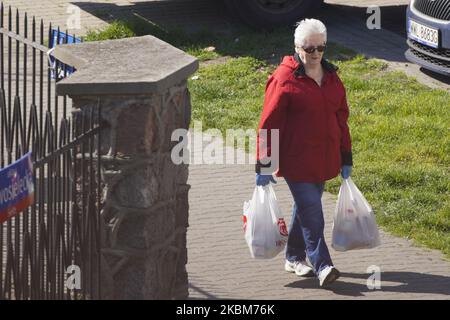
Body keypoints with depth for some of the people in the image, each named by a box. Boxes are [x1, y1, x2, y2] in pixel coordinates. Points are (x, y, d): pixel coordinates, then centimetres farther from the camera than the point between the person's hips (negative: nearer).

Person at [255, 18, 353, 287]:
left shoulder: (331, 78, 9)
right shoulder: (284, 79, -12)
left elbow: (341, 119, 16)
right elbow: (269, 123, -10)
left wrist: (346, 158, 16)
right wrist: (264, 164, -11)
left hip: (324, 161, 6)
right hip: (296, 161, -6)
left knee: (306, 208, 16)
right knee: (311, 212, -11)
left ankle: (294, 258, 29)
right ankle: (322, 266, -13)